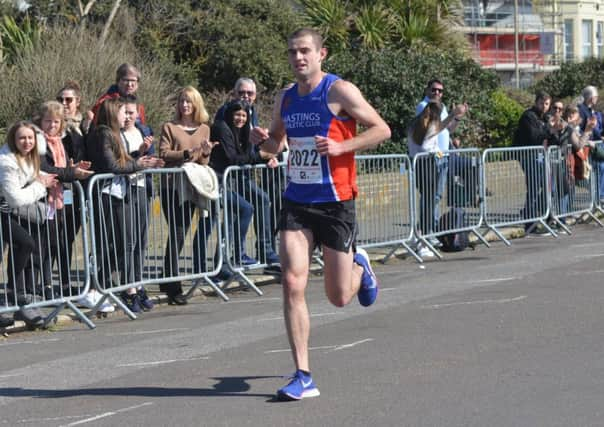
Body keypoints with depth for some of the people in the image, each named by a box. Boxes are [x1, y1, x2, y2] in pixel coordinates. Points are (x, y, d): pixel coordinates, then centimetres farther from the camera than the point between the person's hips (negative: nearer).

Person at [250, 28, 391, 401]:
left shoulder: (339, 91, -9)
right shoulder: (285, 99, 9)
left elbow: (382, 130, -9)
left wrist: (341, 146, -22)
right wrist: (264, 140, 0)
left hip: (335, 203, -4)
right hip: (297, 203, 4)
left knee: (339, 298, 4)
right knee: (292, 285, -11)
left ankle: (359, 266, 42)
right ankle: (303, 377, -6)